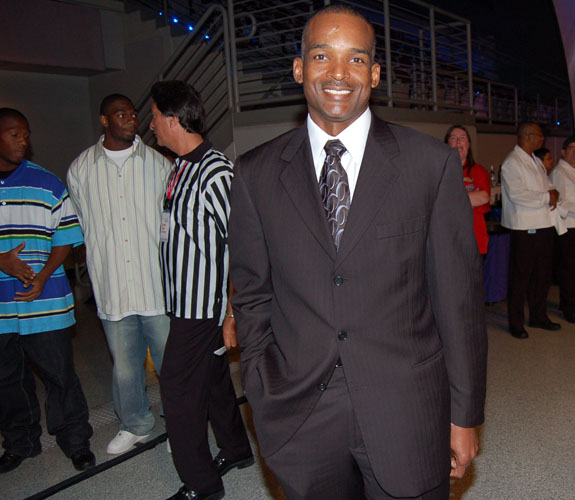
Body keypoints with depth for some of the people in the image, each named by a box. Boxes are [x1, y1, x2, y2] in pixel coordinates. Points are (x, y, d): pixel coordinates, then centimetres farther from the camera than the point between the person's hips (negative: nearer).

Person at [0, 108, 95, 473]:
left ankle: (76, 441, 23)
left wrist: (42, 278, -12)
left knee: (60, 374, 5)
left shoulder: (47, 184, 2)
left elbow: (65, 238, 1)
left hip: (44, 302, -2)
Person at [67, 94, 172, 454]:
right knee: (125, 366, 14)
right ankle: (135, 425, 36)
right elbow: (83, 229, 12)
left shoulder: (158, 164, 2)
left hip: (158, 287, -1)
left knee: (171, 362, 8)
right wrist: (101, 275, 10)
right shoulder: (80, 169, 5)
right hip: (112, 290, 1)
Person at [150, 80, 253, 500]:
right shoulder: (183, 167, 10)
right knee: (212, 378, 20)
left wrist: (231, 312, -19)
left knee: (179, 388, 0)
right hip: (187, 303, 9)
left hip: (203, 305, -9)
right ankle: (236, 450, 40)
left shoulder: (215, 173, -19)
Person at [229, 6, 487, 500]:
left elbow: (459, 297, -3)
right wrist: (263, 402, 3)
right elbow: (253, 297, 4)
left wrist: (465, 416, 0)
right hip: (300, 422, 1)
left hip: (407, 417, 0)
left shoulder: (432, 163, -4)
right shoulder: (256, 174, 0)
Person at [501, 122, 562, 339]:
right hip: (525, 227, -9)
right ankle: (515, 323, 10)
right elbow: (517, 194, -21)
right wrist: (546, 197, -13)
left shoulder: (536, 161, 18)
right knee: (520, 277, -1)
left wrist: (553, 195, -2)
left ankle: (538, 316, 28)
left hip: (544, 224, 9)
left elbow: (548, 186, 20)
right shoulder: (512, 162, -11)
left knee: (543, 274, 14)